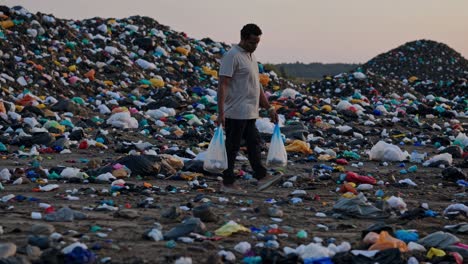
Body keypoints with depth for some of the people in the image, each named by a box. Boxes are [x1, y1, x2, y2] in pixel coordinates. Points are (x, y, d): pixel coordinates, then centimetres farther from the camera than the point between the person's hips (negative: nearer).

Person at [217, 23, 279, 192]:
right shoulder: (232, 56, -13)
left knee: (254, 145, 8)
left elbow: (257, 86, 24)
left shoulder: (251, 56, 17)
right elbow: (223, 85, -18)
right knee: (232, 147, -3)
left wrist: (269, 108, 21)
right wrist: (220, 112, -24)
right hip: (236, 113, -9)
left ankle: (261, 177, 9)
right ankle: (227, 183, 3)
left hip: (249, 114, 9)